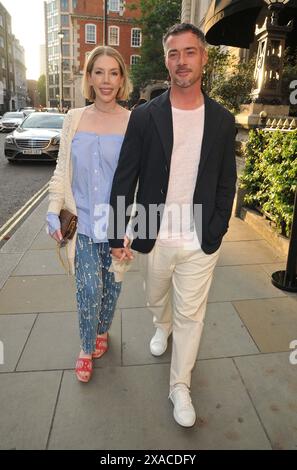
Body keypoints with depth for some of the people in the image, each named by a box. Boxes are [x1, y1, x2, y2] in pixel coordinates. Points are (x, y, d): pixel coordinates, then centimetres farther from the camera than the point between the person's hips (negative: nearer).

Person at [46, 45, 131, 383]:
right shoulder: (73, 119, 3)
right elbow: (62, 171, 7)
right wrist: (53, 212, -2)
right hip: (83, 222, 1)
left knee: (111, 286, 14)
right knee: (88, 291, -1)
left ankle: (102, 331, 43)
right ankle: (87, 347, 26)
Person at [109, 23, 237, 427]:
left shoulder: (223, 121, -2)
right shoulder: (145, 116, -6)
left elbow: (226, 184, 3)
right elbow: (125, 178, -5)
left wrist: (215, 234, -1)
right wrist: (117, 234, -6)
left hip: (200, 243, 0)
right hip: (155, 238, 1)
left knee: (190, 315, 11)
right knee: (157, 299, 24)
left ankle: (180, 386, 33)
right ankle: (162, 328, 60)